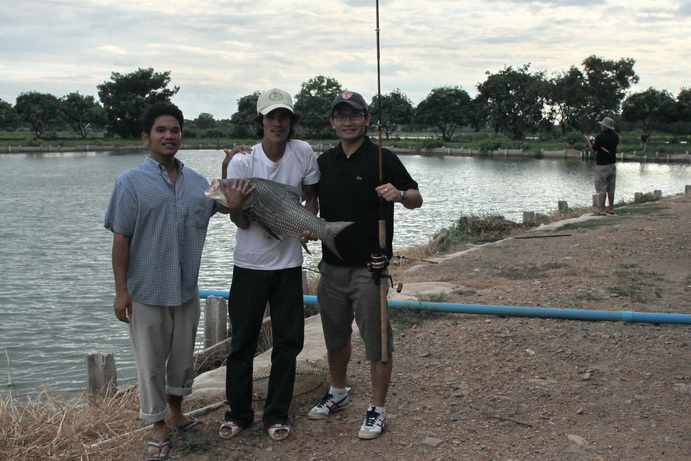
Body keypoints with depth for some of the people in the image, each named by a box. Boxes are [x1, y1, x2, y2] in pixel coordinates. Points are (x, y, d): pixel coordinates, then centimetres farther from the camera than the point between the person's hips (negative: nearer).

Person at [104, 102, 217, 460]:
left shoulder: (196, 182, 7)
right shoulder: (132, 182, -6)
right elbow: (121, 238, -8)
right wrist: (121, 290, -12)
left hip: (186, 289, 5)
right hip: (147, 292, -5)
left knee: (183, 357, 17)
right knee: (151, 363, 4)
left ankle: (175, 414, 37)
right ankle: (159, 428, 19)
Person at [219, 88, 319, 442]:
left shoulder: (303, 153, -7)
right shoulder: (242, 161, -12)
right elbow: (242, 222, -10)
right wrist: (235, 207, -32)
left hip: (289, 263, 2)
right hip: (250, 264, -2)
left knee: (288, 341, 8)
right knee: (242, 342, 7)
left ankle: (276, 415, 22)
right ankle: (238, 413, 23)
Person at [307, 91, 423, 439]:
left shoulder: (383, 159, -5)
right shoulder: (324, 162, 11)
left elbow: (416, 198, -2)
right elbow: (314, 203, 23)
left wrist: (399, 194, -23)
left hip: (369, 267, -6)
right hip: (332, 265, 6)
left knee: (377, 339, 0)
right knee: (335, 335, 18)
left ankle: (378, 410, 11)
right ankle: (338, 393, 37)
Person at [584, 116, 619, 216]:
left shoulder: (600, 137, -17)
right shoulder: (615, 137, 4)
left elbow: (593, 149, -9)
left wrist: (588, 141, 9)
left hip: (601, 166, -7)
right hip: (612, 165, 7)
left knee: (601, 189, -4)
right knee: (611, 188, 12)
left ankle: (602, 210, -6)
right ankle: (611, 210, 17)